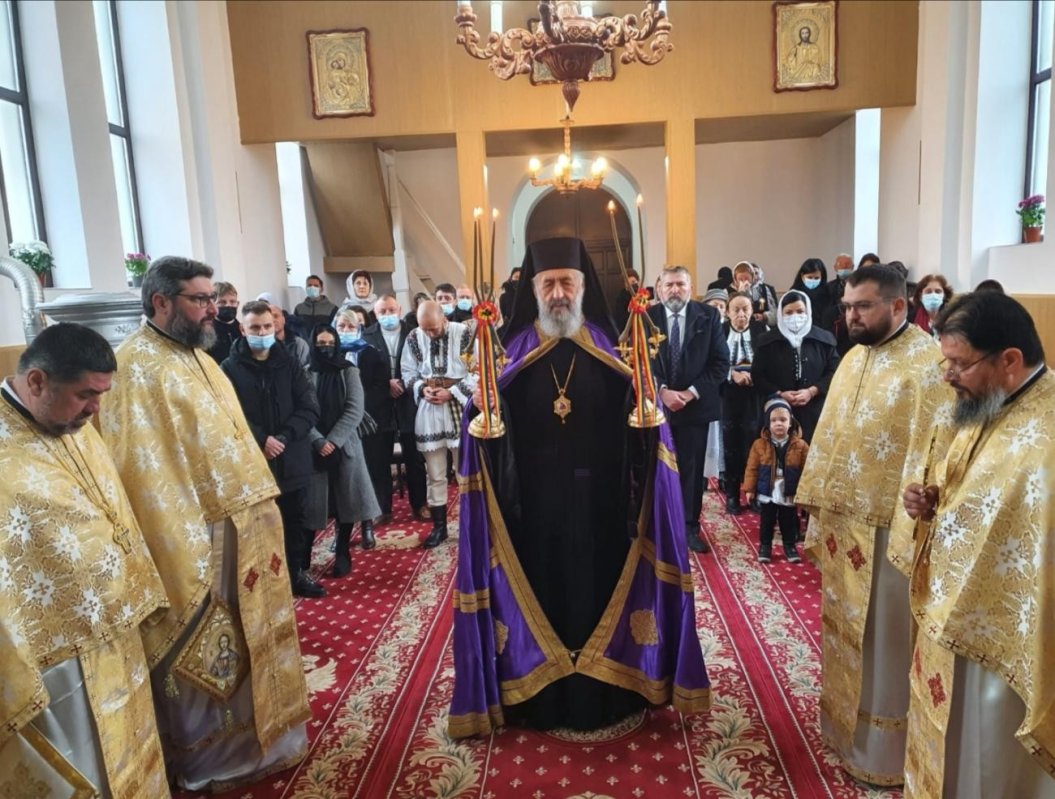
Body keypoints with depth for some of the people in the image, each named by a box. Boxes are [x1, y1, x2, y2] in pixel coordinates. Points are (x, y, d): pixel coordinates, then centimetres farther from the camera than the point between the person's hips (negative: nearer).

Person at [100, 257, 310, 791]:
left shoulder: (197, 357, 11)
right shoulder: (136, 366, -17)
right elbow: (145, 470, -21)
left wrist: (260, 510, 14)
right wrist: (185, 552, -22)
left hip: (243, 530, 9)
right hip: (198, 540, -9)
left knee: (248, 641, 21)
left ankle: (254, 733, 41)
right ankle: (207, 759, 30)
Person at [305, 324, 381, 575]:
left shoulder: (349, 371, 2)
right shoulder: (306, 374, 1)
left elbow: (355, 410, -6)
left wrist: (333, 440, -13)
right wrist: (319, 440, -16)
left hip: (345, 444, 0)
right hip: (315, 446, 0)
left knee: (347, 497, 1)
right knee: (317, 499, 1)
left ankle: (343, 552, 13)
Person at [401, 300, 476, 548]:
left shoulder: (464, 333, -10)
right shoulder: (414, 338, -1)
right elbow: (408, 371, 7)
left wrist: (452, 392, -17)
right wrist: (421, 388, -12)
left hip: (460, 409, -2)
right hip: (429, 412, 3)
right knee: (434, 475, 9)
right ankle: (439, 526, 22)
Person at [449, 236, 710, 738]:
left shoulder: (612, 351, 3)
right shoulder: (510, 353, 2)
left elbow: (643, 424, -2)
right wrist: (481, 408, -22)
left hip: (600, 503, 1)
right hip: (533, 505, 0)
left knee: (600, 593, 10)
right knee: (539, 594, 8)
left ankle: (604, 694, 29)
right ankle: (541, 699, 27)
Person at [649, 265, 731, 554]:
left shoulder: (709, 316, 0)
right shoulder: (645, 318, -1)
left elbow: (721, 362, -2)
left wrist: (691, 392, -11)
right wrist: (662, 391, -16)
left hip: (695, 404, 0)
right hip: (657, 404, 0)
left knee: (691, 469, 7)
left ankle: (690, 528, 20)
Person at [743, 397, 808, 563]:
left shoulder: (800, 445, -6)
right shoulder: (759, 444, -6)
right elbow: (752, 468, -3)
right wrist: (749, 489, -4)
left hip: (790, 495, 0)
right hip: (767, 494, 0)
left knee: (789, 523, 14)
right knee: (766, 523, 12)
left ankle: (790, 545, 32)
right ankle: (764, 545, 27)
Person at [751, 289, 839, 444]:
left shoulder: (823, 339, 6)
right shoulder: (768, 341, 6)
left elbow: (834, 371, 4)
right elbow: (757, 375, 4)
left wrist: (812, 391, -10)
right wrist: (779, 394, -9)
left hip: (815, 411, 0)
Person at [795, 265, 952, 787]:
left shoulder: (927, 363, -16)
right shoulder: (853, 358, 10)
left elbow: (932, 454, -20)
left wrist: (911, 534, -23)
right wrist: (816, 514, 13)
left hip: (885, 527, -7)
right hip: (841, 523, 8)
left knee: (882, 639, 8)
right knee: (844, 628, 20)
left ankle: (882, 751, 27)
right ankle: (844, 723, 40)